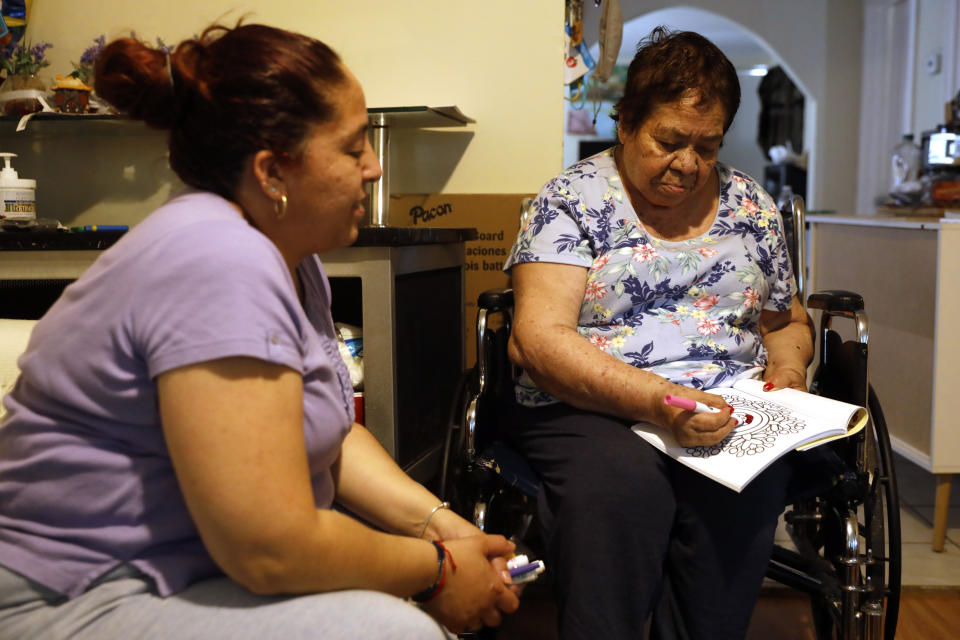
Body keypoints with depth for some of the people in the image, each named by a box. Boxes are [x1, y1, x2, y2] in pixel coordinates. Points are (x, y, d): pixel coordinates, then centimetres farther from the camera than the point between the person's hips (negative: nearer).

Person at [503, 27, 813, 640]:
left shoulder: (751, 205, 16)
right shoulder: (572, 199, 2)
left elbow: (787, 321, 28)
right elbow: (540, 338, -10)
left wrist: (786, 371, 4)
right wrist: (658, 401, -23)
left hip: (725, 415, 3)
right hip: (589, 412, -2)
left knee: (742, 488, -30)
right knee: (619, 477, -35)